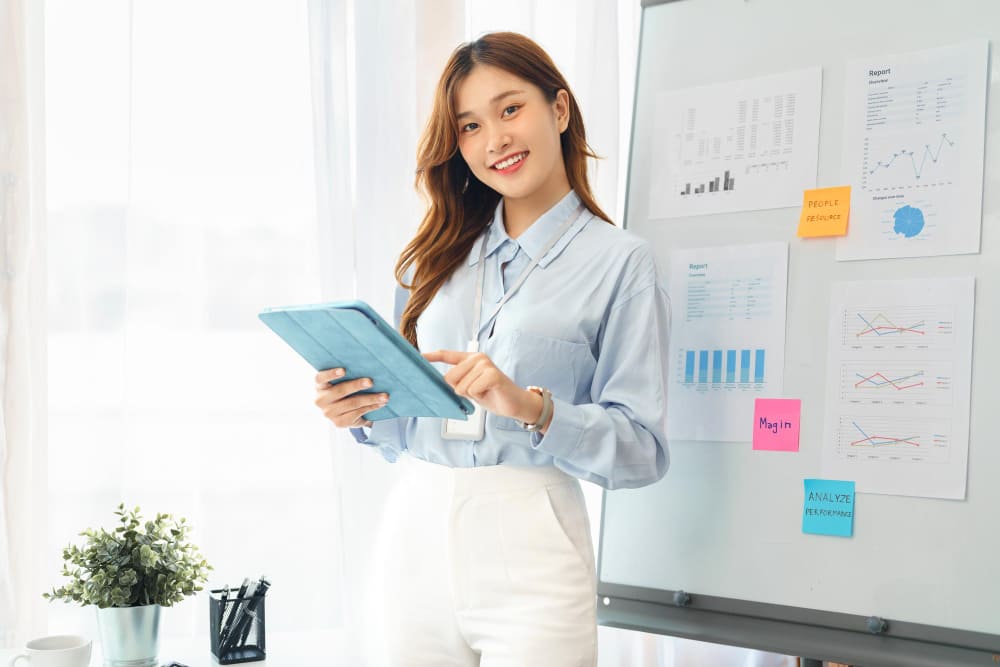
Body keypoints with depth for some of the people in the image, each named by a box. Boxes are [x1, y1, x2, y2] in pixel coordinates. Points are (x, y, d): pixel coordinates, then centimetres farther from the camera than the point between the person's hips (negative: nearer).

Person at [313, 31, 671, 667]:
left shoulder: (620, 261, -2)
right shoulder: (438, 257, 13)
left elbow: (643, 449, -8)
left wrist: (531, 407, -22)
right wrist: (363, 412, -5)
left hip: (529, 550, -4)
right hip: (418, 534, 4)